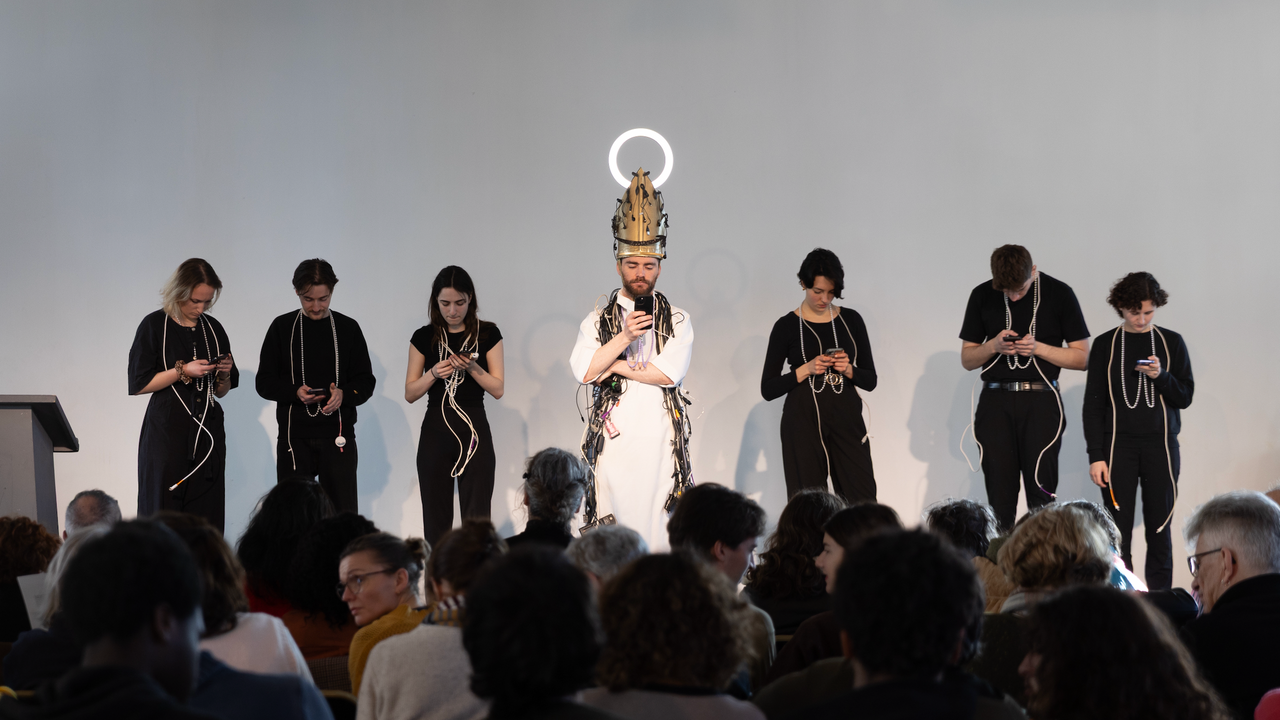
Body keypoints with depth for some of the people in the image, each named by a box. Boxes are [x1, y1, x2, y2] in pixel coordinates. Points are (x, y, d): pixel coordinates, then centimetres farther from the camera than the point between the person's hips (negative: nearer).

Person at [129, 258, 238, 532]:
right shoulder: (154, 326, -1)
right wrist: (183, 371, -12)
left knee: (207, 517, -3)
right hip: (167, 434, -4)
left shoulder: (213, 329, 13)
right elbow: (138, 384, -5)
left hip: (207, 433, 4)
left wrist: (224, 374, -3)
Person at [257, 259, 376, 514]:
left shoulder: (348, 328, 8)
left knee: (343, 514, -4)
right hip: (294, 434, 0)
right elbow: (264, 382, 6)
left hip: (337, 435, 0)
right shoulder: (282, 327, 7)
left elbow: (366, 381, 9)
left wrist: (344, 394, -13)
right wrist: (295, 392, -13)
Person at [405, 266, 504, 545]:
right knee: (436, 521, 2)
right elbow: (410, 393, 7)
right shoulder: (424, 337, 5)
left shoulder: (487, 334, 3)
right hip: (436, 431, 1)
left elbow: (498, 390, 1)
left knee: (476, 517, -7)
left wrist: (472, 367, -14)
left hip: (474, 431, -1)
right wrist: (433, 374, -11)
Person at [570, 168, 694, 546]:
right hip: (613, 439, 0)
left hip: (660, 440, 0)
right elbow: (584, 371, -4)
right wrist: (625, 337, -12)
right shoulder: (597, 320, 11)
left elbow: (668, 373, -7)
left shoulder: (677, 320, 9)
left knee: (659, 526, -6)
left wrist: (616, 365, -5)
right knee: (612, 525, -5)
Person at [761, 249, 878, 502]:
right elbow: (768, 389, 1)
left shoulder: (851, 320, 9)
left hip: (847, 418, 2)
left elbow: (870, 381, 13)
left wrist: (848, 370, -7)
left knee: (862, 501, -9)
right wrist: (806, 370, -11)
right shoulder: (787, 326, 2)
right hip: (803, 424, -2)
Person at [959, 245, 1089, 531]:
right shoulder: (982, 296, 7)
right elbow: (967, 359, 13)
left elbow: (1081, 357, 3)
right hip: (995, 403, 2)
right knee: (999, 499, 0)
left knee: (1041, 495, -9)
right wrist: (993, 345, -8)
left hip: (1041, 402, -2)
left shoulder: (1059, 294, 0)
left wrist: (1038, 348, -11)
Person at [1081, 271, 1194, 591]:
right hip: (1118, 445, -1)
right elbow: (1093, 404, 4)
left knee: (1159, 531, 0)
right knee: (1118, 532, -6)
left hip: (1161, 445, 1)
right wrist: (1096, 455, -4)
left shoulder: (1171, 343, 8)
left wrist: (1161, 376, -13)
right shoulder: (1105, 345, 5)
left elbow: (1185, 397, 7)